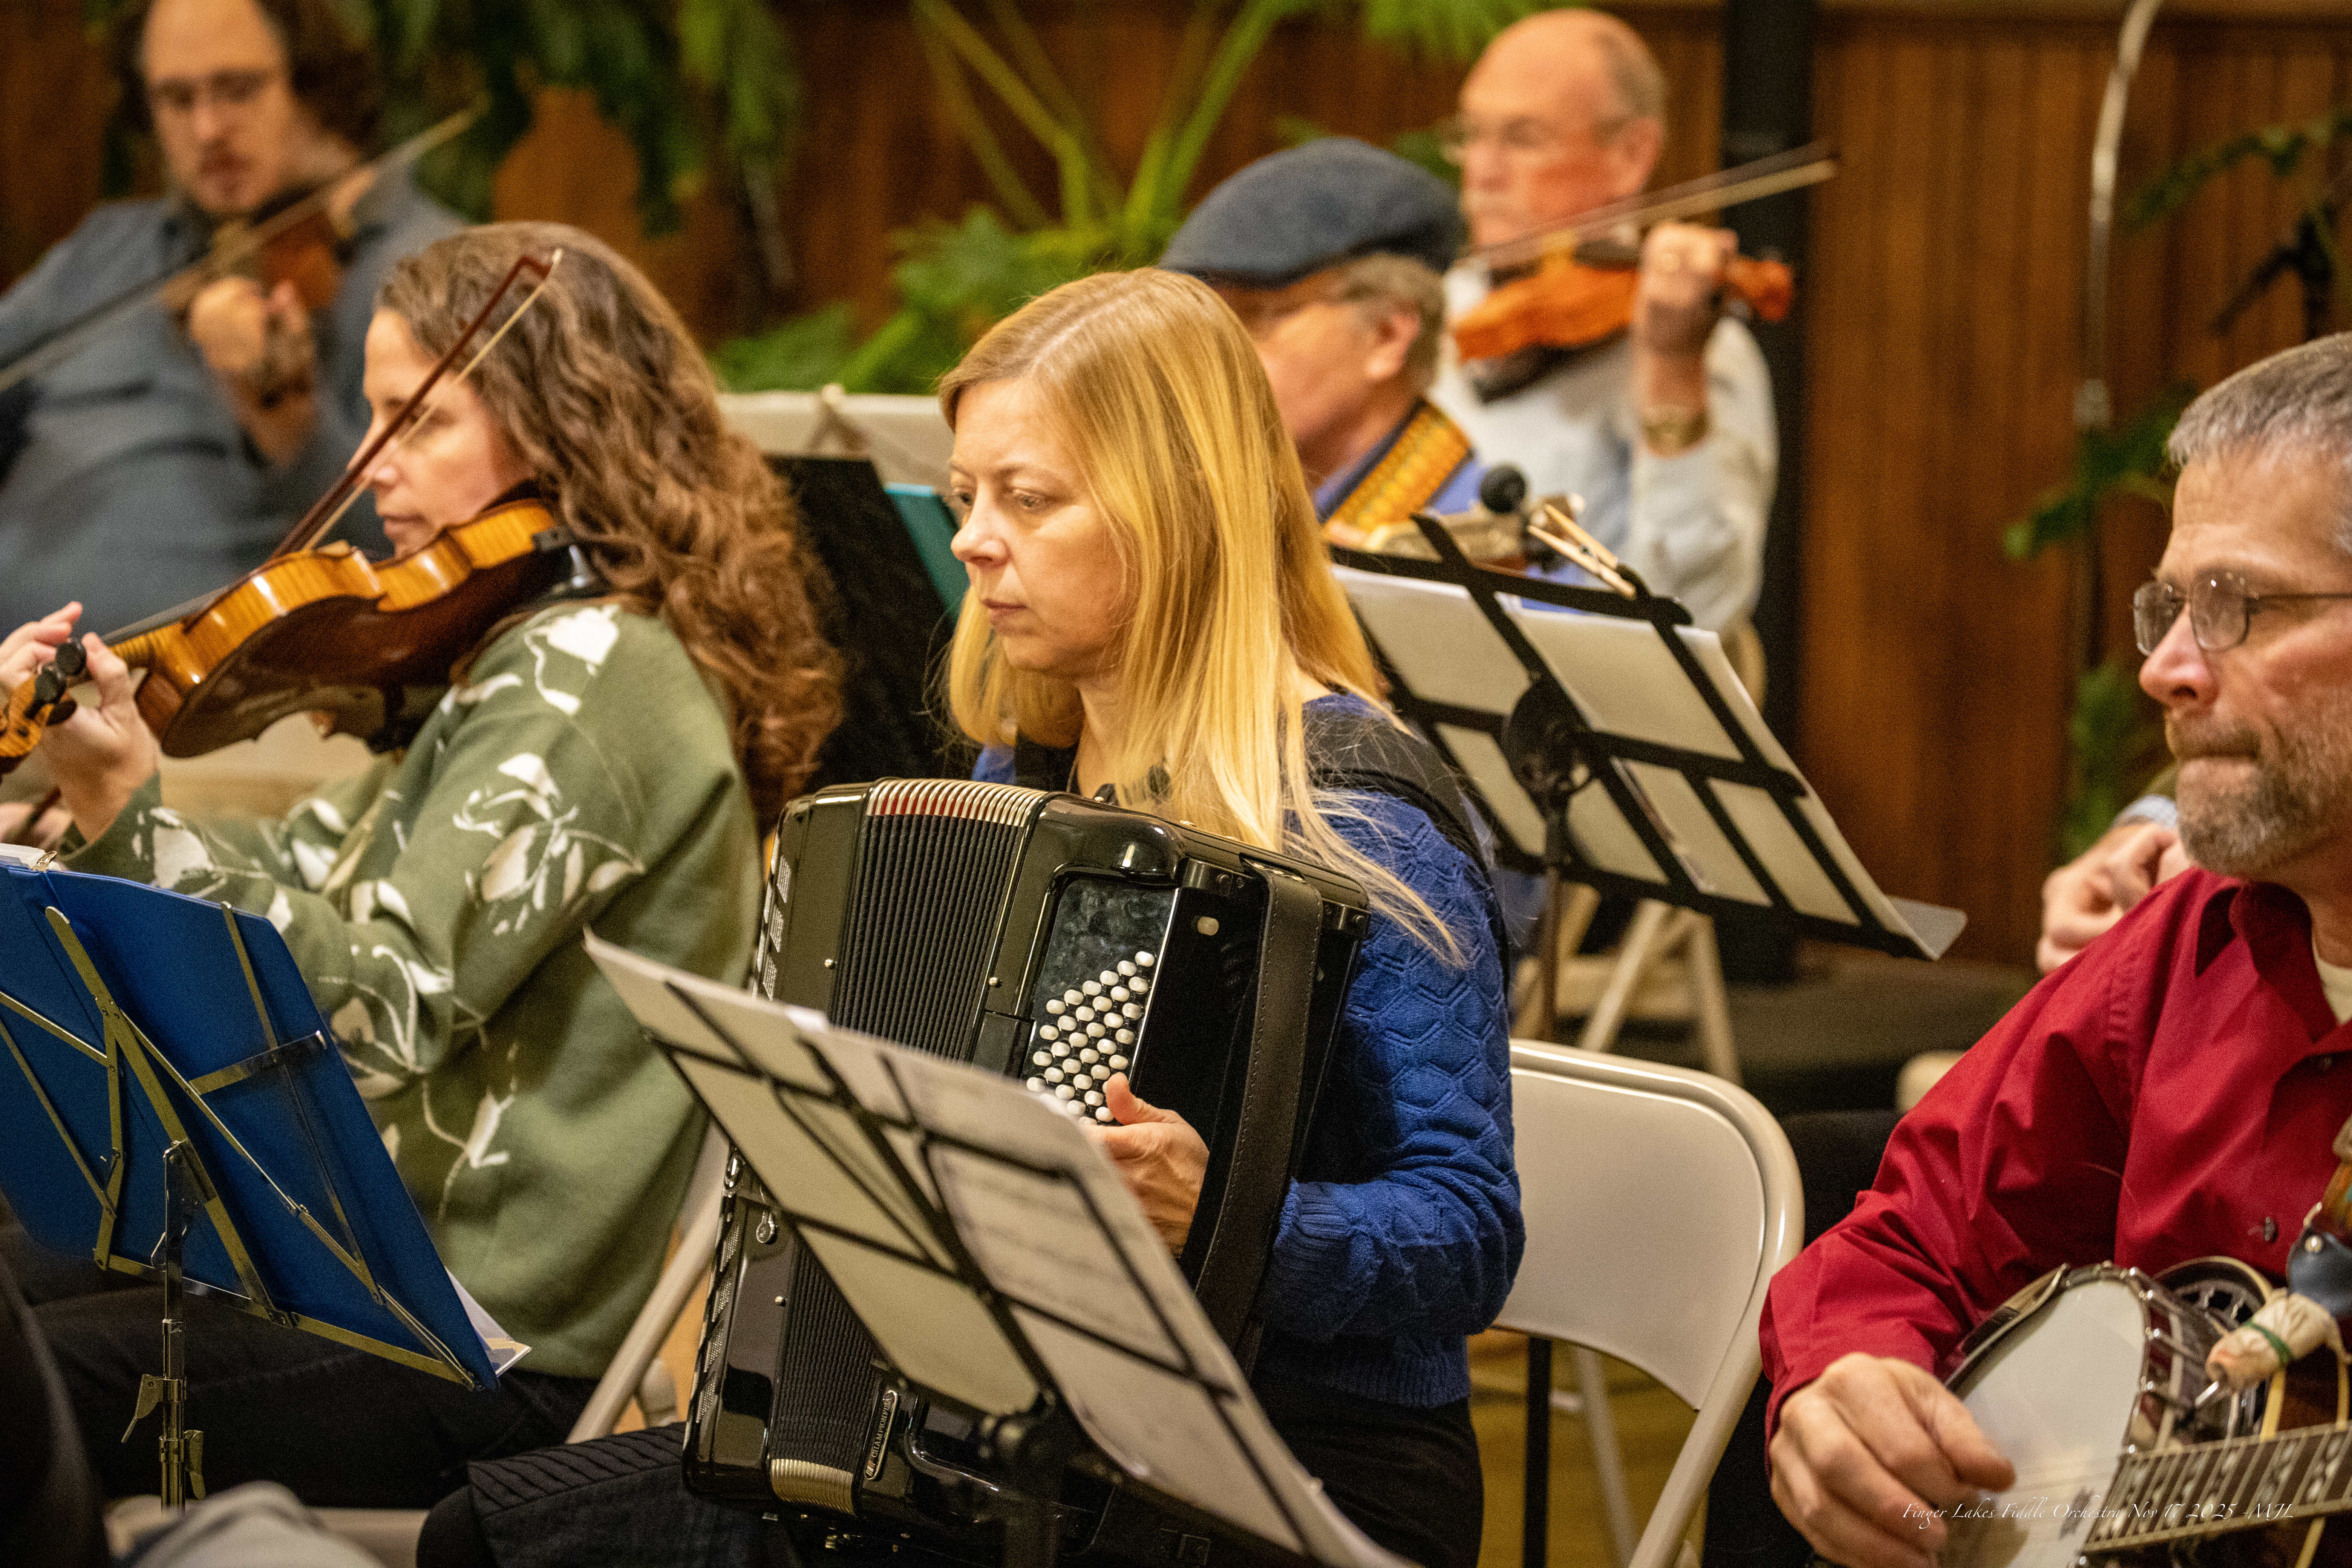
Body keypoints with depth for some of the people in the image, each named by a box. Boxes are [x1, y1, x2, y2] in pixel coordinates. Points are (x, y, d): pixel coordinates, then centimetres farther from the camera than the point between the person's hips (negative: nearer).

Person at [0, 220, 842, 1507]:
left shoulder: (587, 673, -17)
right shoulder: (506, 650, 15)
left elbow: (383, 1007, -26)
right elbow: (302, 906, 11)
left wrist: (123, 804, -30)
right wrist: (105, 798, -4)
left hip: (498, 1342, -10)